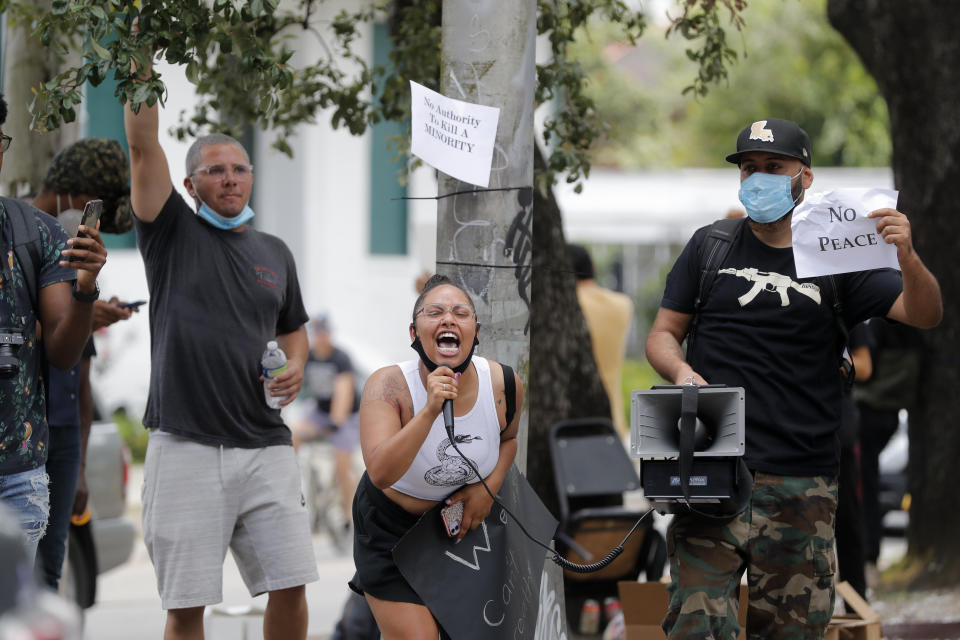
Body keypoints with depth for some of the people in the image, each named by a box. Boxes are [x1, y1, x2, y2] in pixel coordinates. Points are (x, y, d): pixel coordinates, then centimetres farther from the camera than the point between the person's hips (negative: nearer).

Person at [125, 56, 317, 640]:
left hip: (265, 446, 4)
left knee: (290, 586, 1)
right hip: (185, 448, -3)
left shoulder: (274, 253, 16)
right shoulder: (173, 234, 4)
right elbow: (143, 143, -6)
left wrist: (295, 368, 7)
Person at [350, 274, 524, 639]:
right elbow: (381, 473, -39)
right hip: (391, 526, -4)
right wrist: (430, 410, -48)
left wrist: (490, 486, -9)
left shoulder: (503, 384, -15)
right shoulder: (388, 386, -26)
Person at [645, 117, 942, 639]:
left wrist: (908, 259, -20)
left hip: (802, 486, 1)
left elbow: (924, 314, 2)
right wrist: (681, 372, -8)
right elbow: (663, 333, 15)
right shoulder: (711, 248, 12)